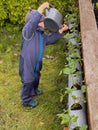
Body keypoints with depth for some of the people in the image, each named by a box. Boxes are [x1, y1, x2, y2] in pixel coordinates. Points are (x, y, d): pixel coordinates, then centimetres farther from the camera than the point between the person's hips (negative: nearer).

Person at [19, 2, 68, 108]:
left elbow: (51, 38, 16)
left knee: (36, 78, 32)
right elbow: (32, 22, -50)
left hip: (36, 64, 9)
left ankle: (34, 91, 62)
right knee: (28, 82, 12)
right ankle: (26, 101, 36)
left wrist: (61, 30, 7)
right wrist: (41, 9, -57)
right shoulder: (28, 32, -29)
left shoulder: (42, 35, 0)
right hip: (27, 64, -9)